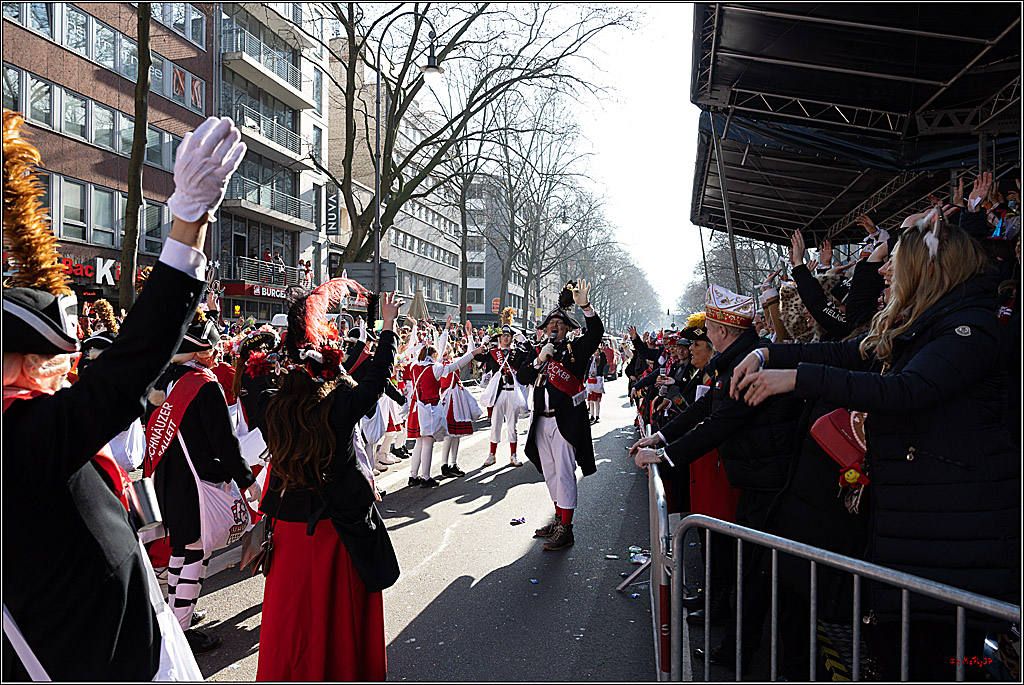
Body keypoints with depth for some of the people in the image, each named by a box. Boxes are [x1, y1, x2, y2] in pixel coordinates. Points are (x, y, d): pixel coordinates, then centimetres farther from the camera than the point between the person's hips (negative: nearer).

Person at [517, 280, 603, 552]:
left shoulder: (575, 350, 0)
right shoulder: (535, 351, 13)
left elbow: (596, 332, -16)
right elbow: (523, 377, 1)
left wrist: (585, 305, -26)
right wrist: (540, 360, -12)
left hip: (566, 420, -6)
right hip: (541, 420, 6)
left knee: (564, 472, -6)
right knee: (550, 471, 15)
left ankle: (566, 529, -1)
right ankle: (559, 519, 29)